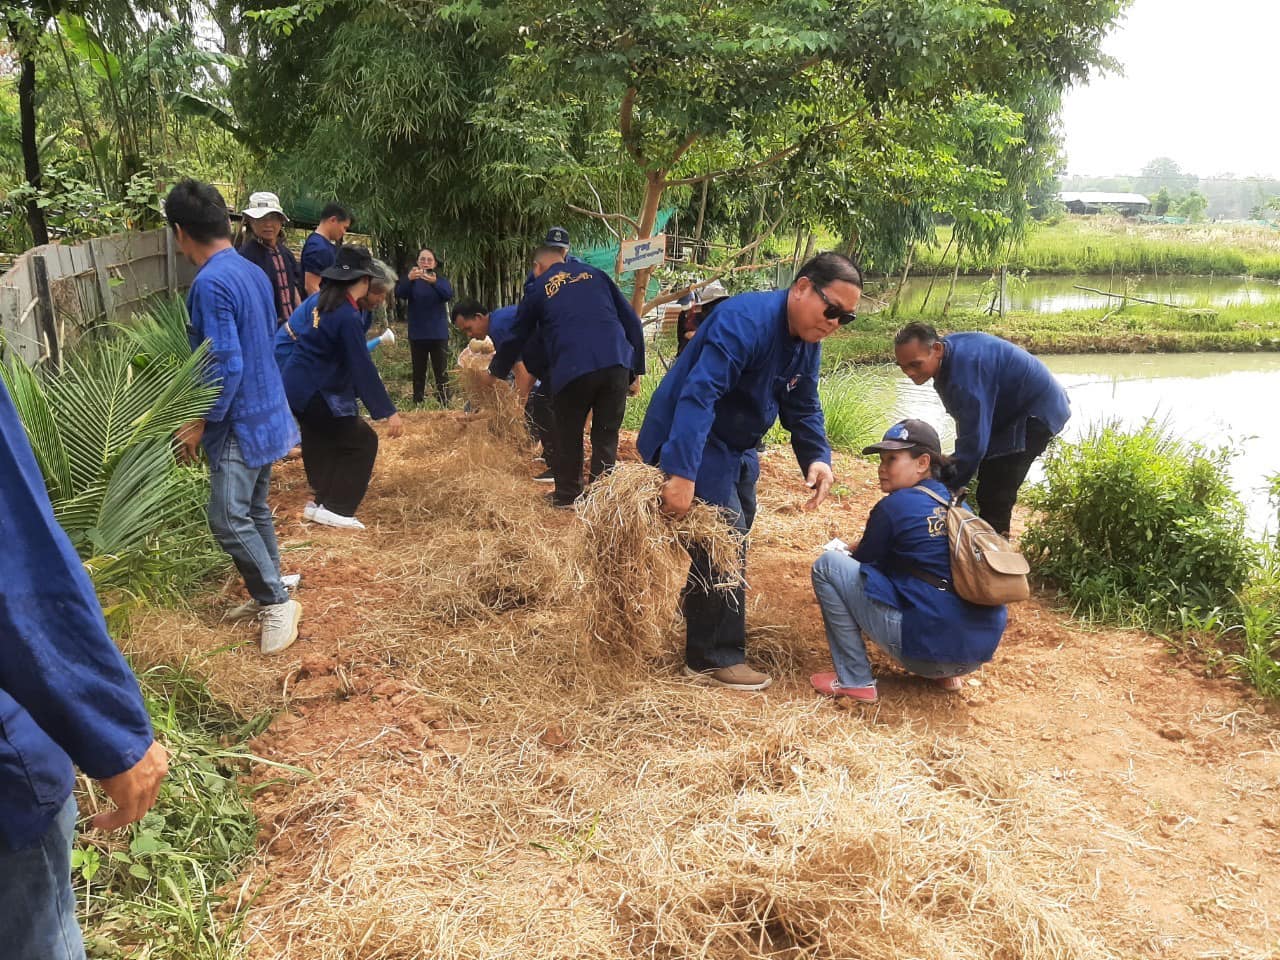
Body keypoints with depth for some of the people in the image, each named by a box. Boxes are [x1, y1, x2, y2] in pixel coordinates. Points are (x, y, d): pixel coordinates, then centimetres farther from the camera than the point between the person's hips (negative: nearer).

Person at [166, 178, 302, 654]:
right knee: (254, 510, 17)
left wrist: (200, 422, -14)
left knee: (229, 520, -6)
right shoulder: (253, 272, 7)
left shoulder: (210, 283, -21)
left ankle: (278, 603, 1)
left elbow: (227, 366, -25)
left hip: (240, 420, -9)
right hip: (265, 412, 9)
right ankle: (271, 594, 26)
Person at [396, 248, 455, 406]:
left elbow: (449, 294, -20)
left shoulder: (441, 280, 2)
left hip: (438, 335, -1)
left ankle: (444, 405, -1)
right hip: (417, 335, 1)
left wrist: (434, 282, -40)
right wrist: (409, 279, -38)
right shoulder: (412, 282, 4)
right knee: (418, 373, 6)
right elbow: (399, 293, -17)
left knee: (441, 373, -3)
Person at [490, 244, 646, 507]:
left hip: (572, 370, -2)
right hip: (617, 364, 2)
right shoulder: (594, 274, 21)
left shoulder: (538, 290, 16)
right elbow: (631, 320, 15)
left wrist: (496, 371, 42)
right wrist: (636, 369, 17)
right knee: (606, 435, 13)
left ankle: (567, 496, 26)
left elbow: (517, 337, 26)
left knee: (568, 436, 16)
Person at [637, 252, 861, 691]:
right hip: (692, 438, -10)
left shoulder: (807, 345, 0)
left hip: (735, 446, 10)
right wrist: (681, 473, -46)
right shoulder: (746, 321, -30)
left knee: (733, 534, 22)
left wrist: (817, 457, -14)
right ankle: (714, 657, 0)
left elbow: (803, 409, 6)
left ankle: (701, 617, 45)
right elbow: (698, 394, -39)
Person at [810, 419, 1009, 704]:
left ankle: (855, 681, 0)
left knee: (828, 565, -1)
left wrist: (851, 552, 30)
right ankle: (945, 673, 21)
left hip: (929, 646, -8)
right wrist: (858, 549, 29)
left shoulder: (894, 505, -6)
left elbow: (866, 561, 8)